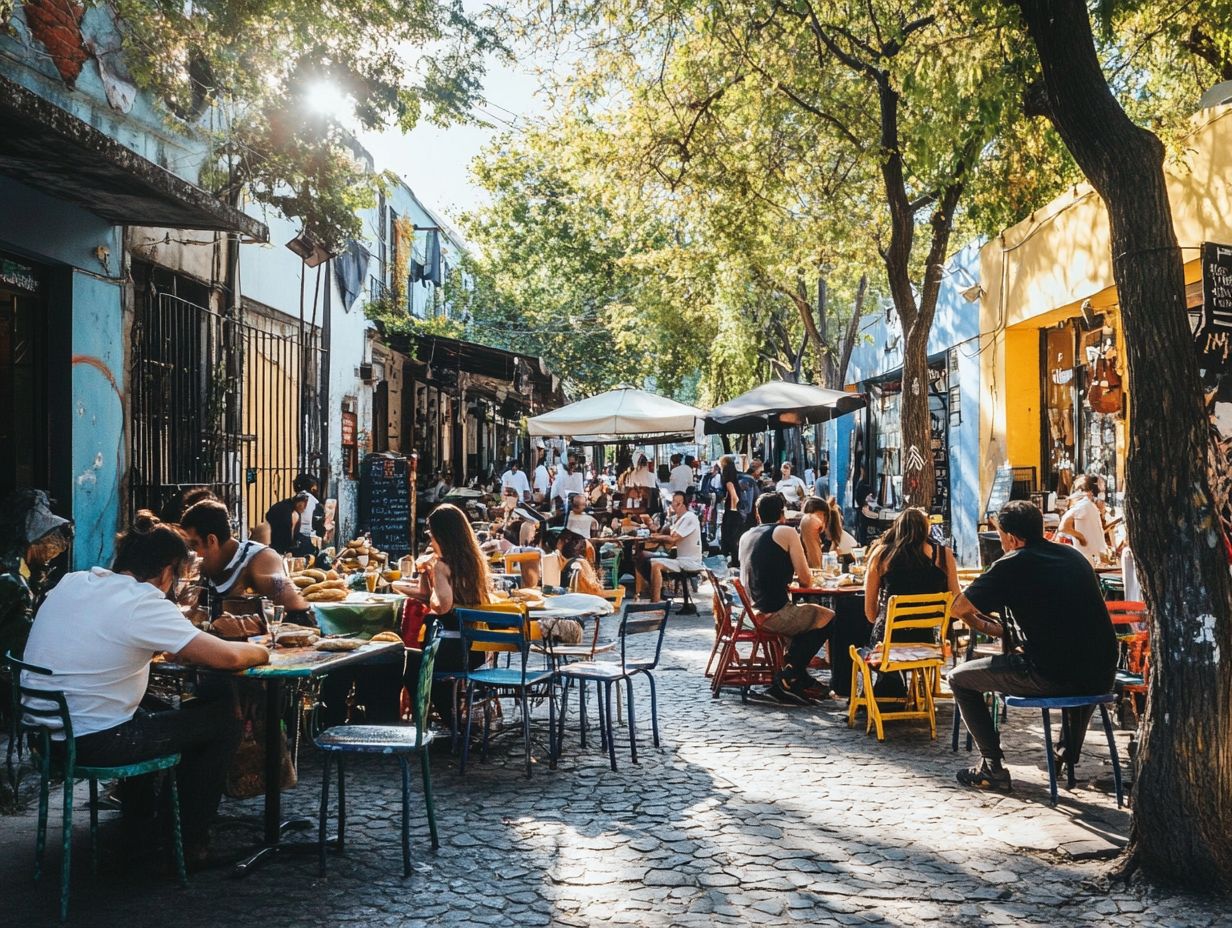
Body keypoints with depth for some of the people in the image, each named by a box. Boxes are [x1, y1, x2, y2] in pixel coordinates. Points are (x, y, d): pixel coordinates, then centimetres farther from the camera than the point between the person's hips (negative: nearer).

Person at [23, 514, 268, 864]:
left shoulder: (70, 583, 4)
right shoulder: (143, 602, -18)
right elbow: (226, 657, -21)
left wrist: (174, 647, 16)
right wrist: (259, 651, 0)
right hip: (92, 743, -8)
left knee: (154, 709, 34)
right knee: (224, 718, 4)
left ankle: (139, 819, 43)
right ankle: (191, 839, 14)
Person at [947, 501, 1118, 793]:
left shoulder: (1012, 564, -2)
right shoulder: (1074, 555, 17)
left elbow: (958, 608, 2)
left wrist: (982, 625, 24)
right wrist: (1006, 629, 34)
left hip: (1049, 677, -7)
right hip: (1102, 676, 7)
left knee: (959, 678, 11)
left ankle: (992, 767, 8)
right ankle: (1069, 751, 45)